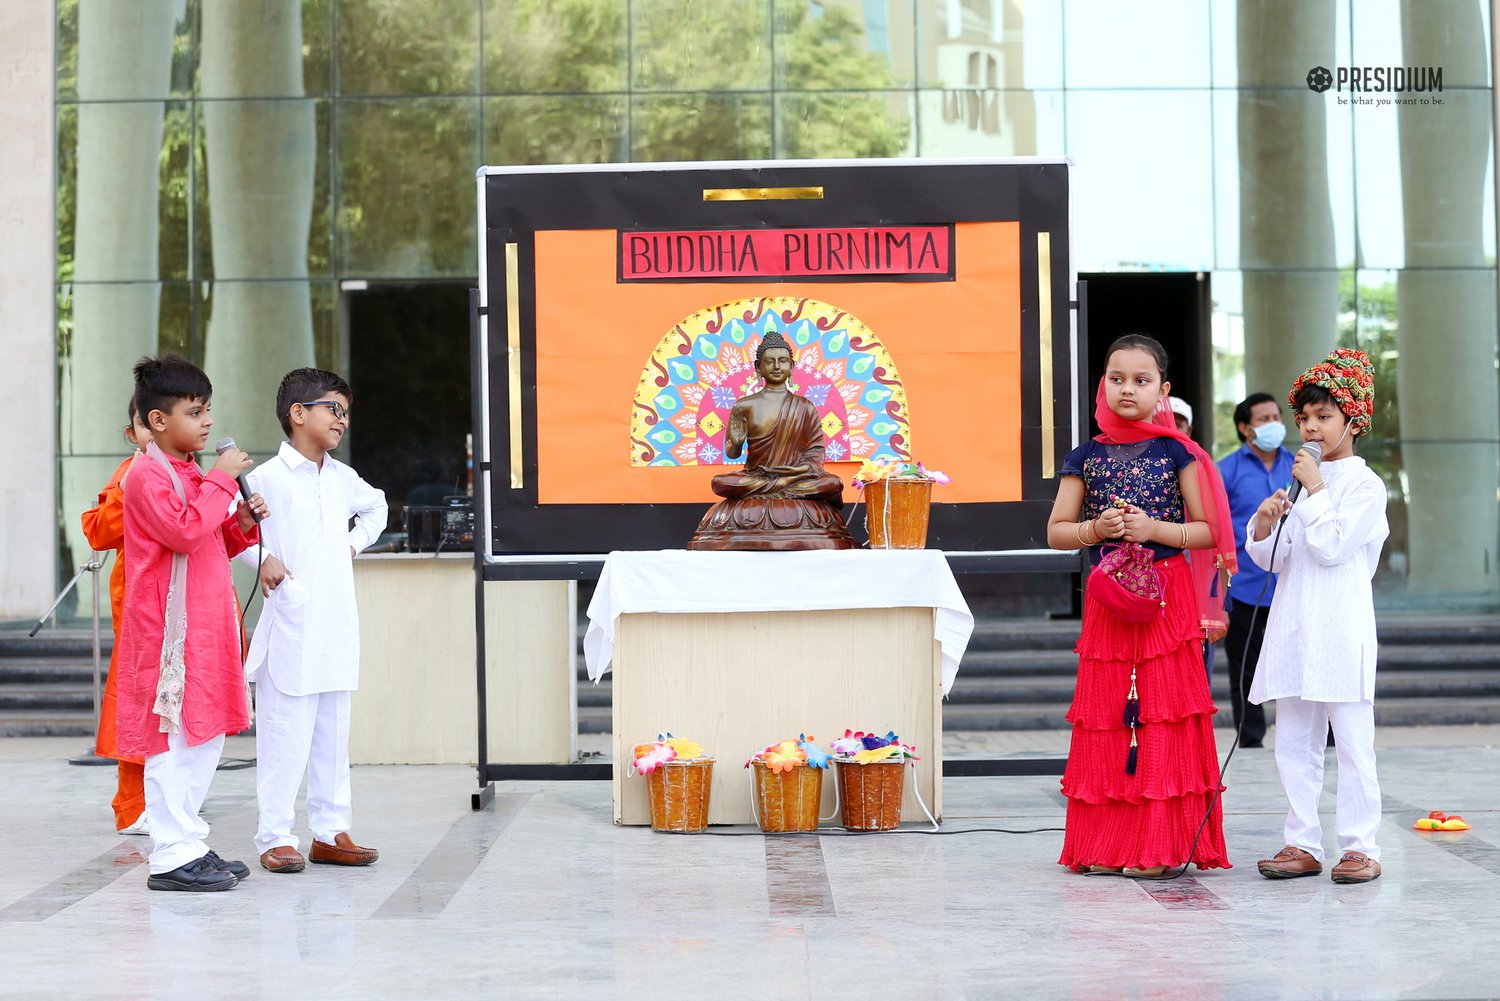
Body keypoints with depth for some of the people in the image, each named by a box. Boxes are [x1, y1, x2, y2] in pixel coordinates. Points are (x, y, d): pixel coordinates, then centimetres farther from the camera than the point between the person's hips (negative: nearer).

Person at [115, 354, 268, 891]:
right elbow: (184, 531, -24)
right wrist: (221, 481, -18)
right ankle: (171, 856, -6)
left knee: (208, 734, 12)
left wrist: (240, 523, 8)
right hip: (170, 627, -10)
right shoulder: (147, 474, -11)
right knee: (174, 737, -9)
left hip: (206, 623, 10)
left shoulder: (191, 474, 20)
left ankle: (189, 843, 19)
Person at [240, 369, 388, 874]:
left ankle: (331, 832, 17)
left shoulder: (343, 478, 13)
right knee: (285, 736, -5)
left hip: (337, 631, 7)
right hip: (291, 628, -7)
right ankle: (275, 837, 1)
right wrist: (262, 559, -14)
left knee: (334, 736, 10)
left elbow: (375, 505, 33)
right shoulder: (268, 477, -7)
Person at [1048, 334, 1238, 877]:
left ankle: (1162, 841, 0)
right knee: (1105, 714, 3)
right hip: (1106, 600, 3)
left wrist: (1155, 529, -14)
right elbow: (1056, 531, 9)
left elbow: (1210, 530, -1)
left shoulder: (1176, 453, 1)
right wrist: (1095, 529, -9)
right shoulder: (1086, 457, 8)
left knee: (1164, 714, -5)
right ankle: (1105, 843, 10)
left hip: (1166, 598, -3)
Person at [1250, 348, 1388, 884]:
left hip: (1341, 632, -7)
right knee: (1293, 744, 7)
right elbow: (1273, 559, 14)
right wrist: (1264, 525, -5)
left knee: (1352, 743, -4)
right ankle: (1302, 844, 13)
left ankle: (1360, 846, 0)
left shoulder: (1365, 485, -3)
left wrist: (1316, 491, -10)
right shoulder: (1301, 480, 17)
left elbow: (1332, 547, -15)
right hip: (1294, 630, 7)